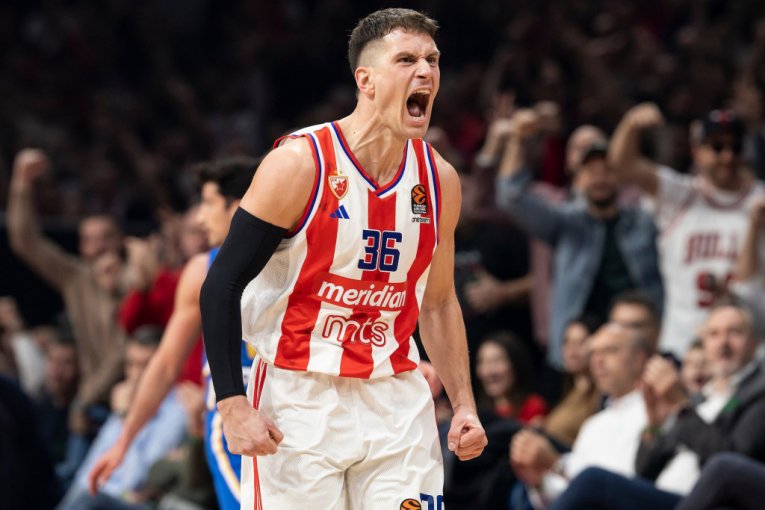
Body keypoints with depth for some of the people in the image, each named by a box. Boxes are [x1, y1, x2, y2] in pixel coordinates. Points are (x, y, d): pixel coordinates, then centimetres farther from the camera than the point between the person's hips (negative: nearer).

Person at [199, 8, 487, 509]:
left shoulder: (439, 179, 5)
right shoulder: (299, 164, -11)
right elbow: (221, 288, -9)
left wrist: (465, 406, 9)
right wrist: (233, 406, -17)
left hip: (396, 403, 5)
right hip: (297, 399, -5)